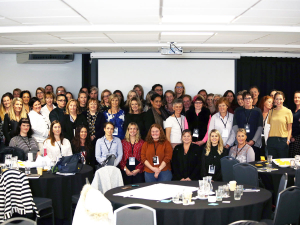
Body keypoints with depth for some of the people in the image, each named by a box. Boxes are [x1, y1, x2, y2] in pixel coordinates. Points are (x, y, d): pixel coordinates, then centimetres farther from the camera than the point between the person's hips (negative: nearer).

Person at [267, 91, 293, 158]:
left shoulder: (288, 112, 0)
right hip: (271, 140, 3)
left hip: (283, 140, -3)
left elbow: (289, 129, 0)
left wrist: (288, 140, -10)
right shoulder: (272, 111, 10)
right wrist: (268, 139, 5)